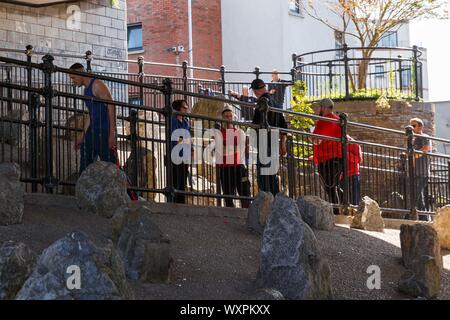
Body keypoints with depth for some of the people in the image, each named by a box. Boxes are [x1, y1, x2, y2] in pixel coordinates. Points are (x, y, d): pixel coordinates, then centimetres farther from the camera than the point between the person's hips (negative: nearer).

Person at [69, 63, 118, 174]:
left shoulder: (97, 85, -8)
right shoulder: (86, 90, 20)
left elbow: (111, 107, -15)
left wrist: (112, 134, -21)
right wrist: (82, 137, 25)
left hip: (104, 132, -9)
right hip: (92, 131, 9)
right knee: (85, 165, 6)